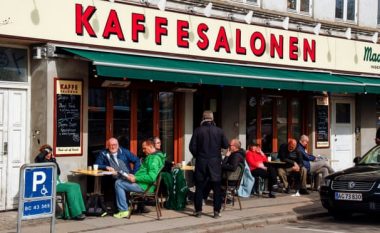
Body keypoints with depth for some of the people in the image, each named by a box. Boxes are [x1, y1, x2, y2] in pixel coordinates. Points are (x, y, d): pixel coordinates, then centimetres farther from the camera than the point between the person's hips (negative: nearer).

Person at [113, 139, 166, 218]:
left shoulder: (154, 159, -19)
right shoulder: (152, 156, 15)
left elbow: (151, 177, -27)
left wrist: (136, 178, -21)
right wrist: (134, 176, 11)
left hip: (143, 186, -11)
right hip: (144, 184, 11)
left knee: (118, 183, -8)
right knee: (122, 180, 22)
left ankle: (123, 210, -6)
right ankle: (125, 207, 17)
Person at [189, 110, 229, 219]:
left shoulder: (198, 130, -6)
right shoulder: (219, 131, -4)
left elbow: (192, 147, -6)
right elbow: (226, 145, 1)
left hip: (201, 162, 0)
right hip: (215, 162, 0)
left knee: (199, 187, 8)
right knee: (216, 188, 5)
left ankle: (198, 211, 9)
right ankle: (217, 211, 4)